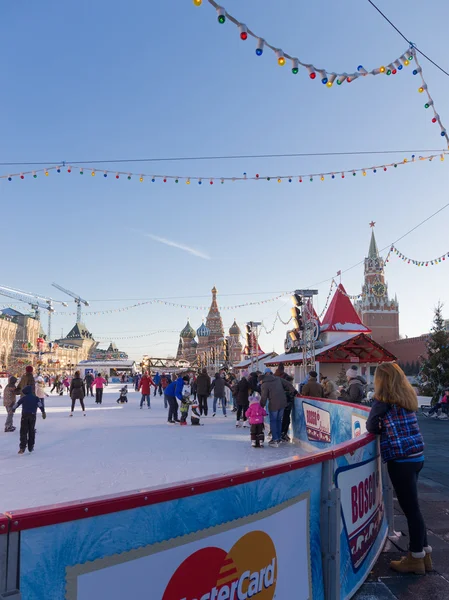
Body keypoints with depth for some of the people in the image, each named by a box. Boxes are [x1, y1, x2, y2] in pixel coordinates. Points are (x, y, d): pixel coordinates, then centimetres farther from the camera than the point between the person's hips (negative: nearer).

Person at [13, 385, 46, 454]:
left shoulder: (23, 398, 8)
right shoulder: (35, 398, 9)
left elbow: (16, 404, 18)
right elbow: (40, 405, -5)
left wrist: (13, 409, 38)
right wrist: (43, 412, -9)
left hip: (24, 415, -1)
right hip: (33, 415, 1)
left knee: (23, 432, -1)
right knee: (31, 431, 11)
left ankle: (22, 448, -12)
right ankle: (31, 447, 14)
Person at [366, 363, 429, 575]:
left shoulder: (384, 398, -10)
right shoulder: (407, 396, 10)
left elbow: (371, 426, -5)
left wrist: (381, 429, 13)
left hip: (401, 459, -8)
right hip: (417, 456, 8)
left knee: (410, 508, 3)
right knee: (412, 507, 18)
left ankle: (416, 559, 15)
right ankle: (424, 552, 29)